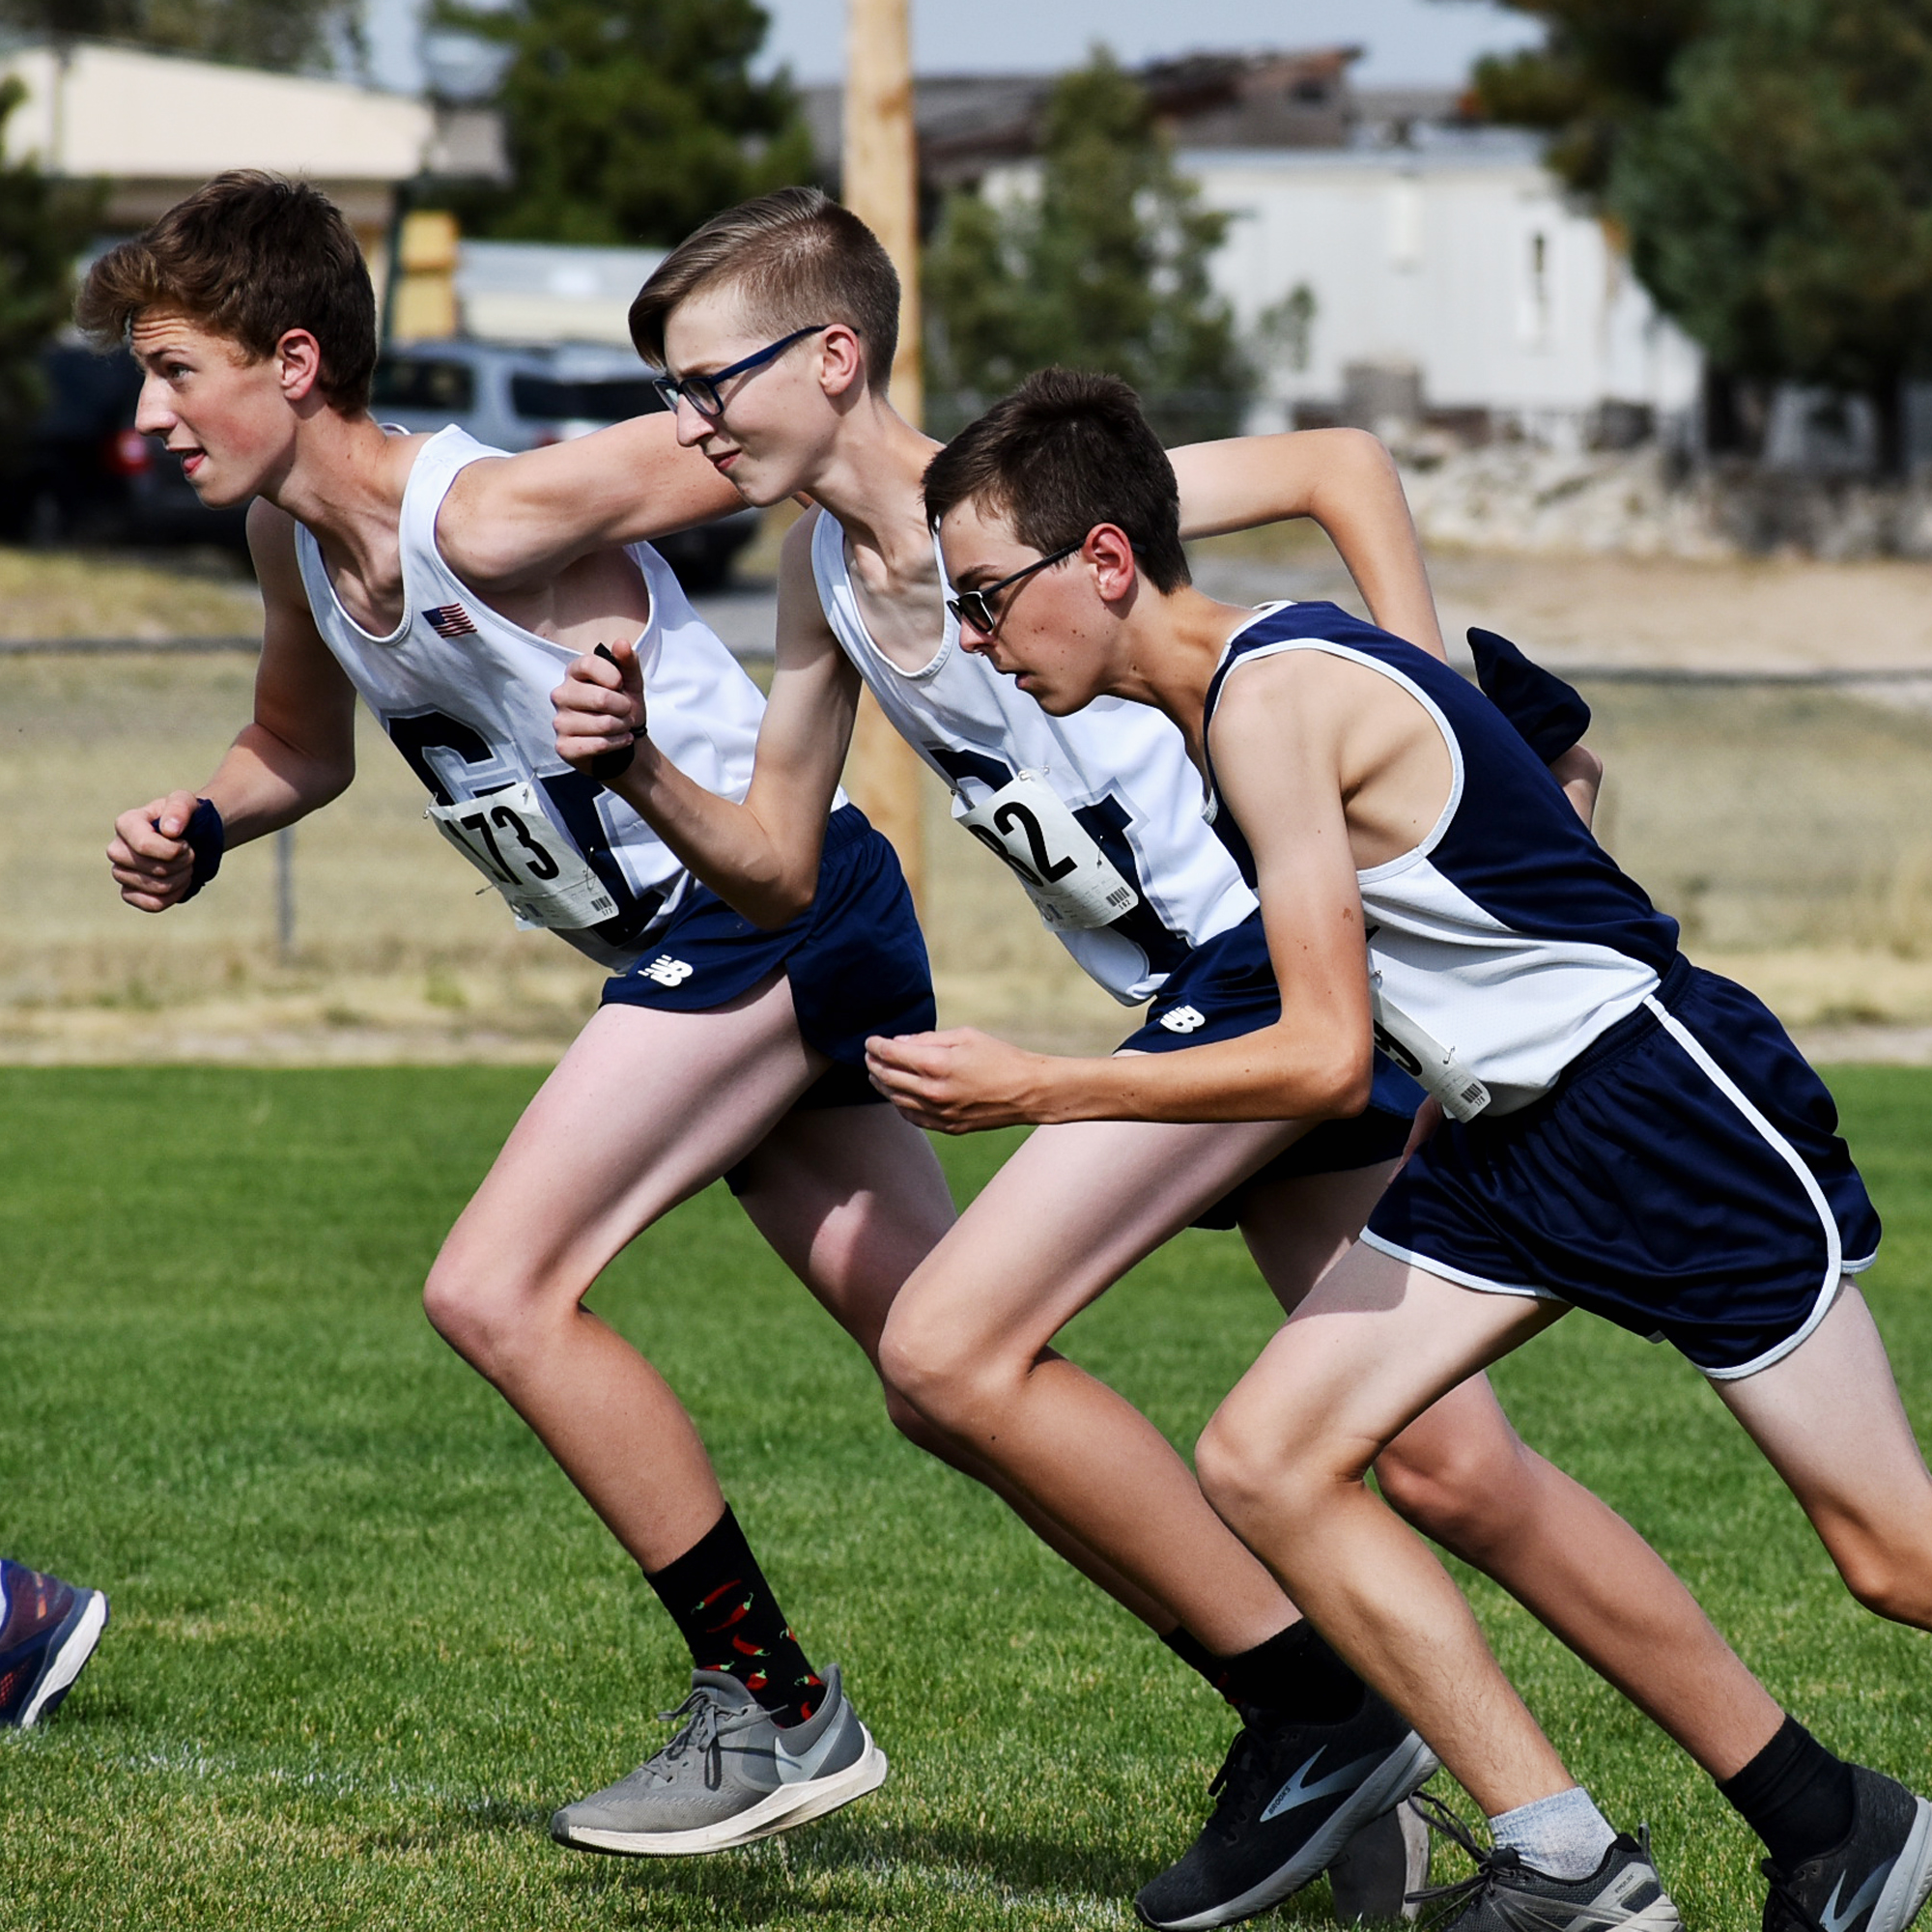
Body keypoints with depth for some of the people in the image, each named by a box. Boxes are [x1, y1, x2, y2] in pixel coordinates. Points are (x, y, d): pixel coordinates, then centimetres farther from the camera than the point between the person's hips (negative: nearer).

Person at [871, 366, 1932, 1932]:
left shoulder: (1273, 699, -21)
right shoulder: (1240, 682, 7)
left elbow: (1328, 1060, -23)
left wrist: (1034, 1090, -19)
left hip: (1668, 1097, -9)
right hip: (1504, 1139, 9)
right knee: (1266, 1465, -4)